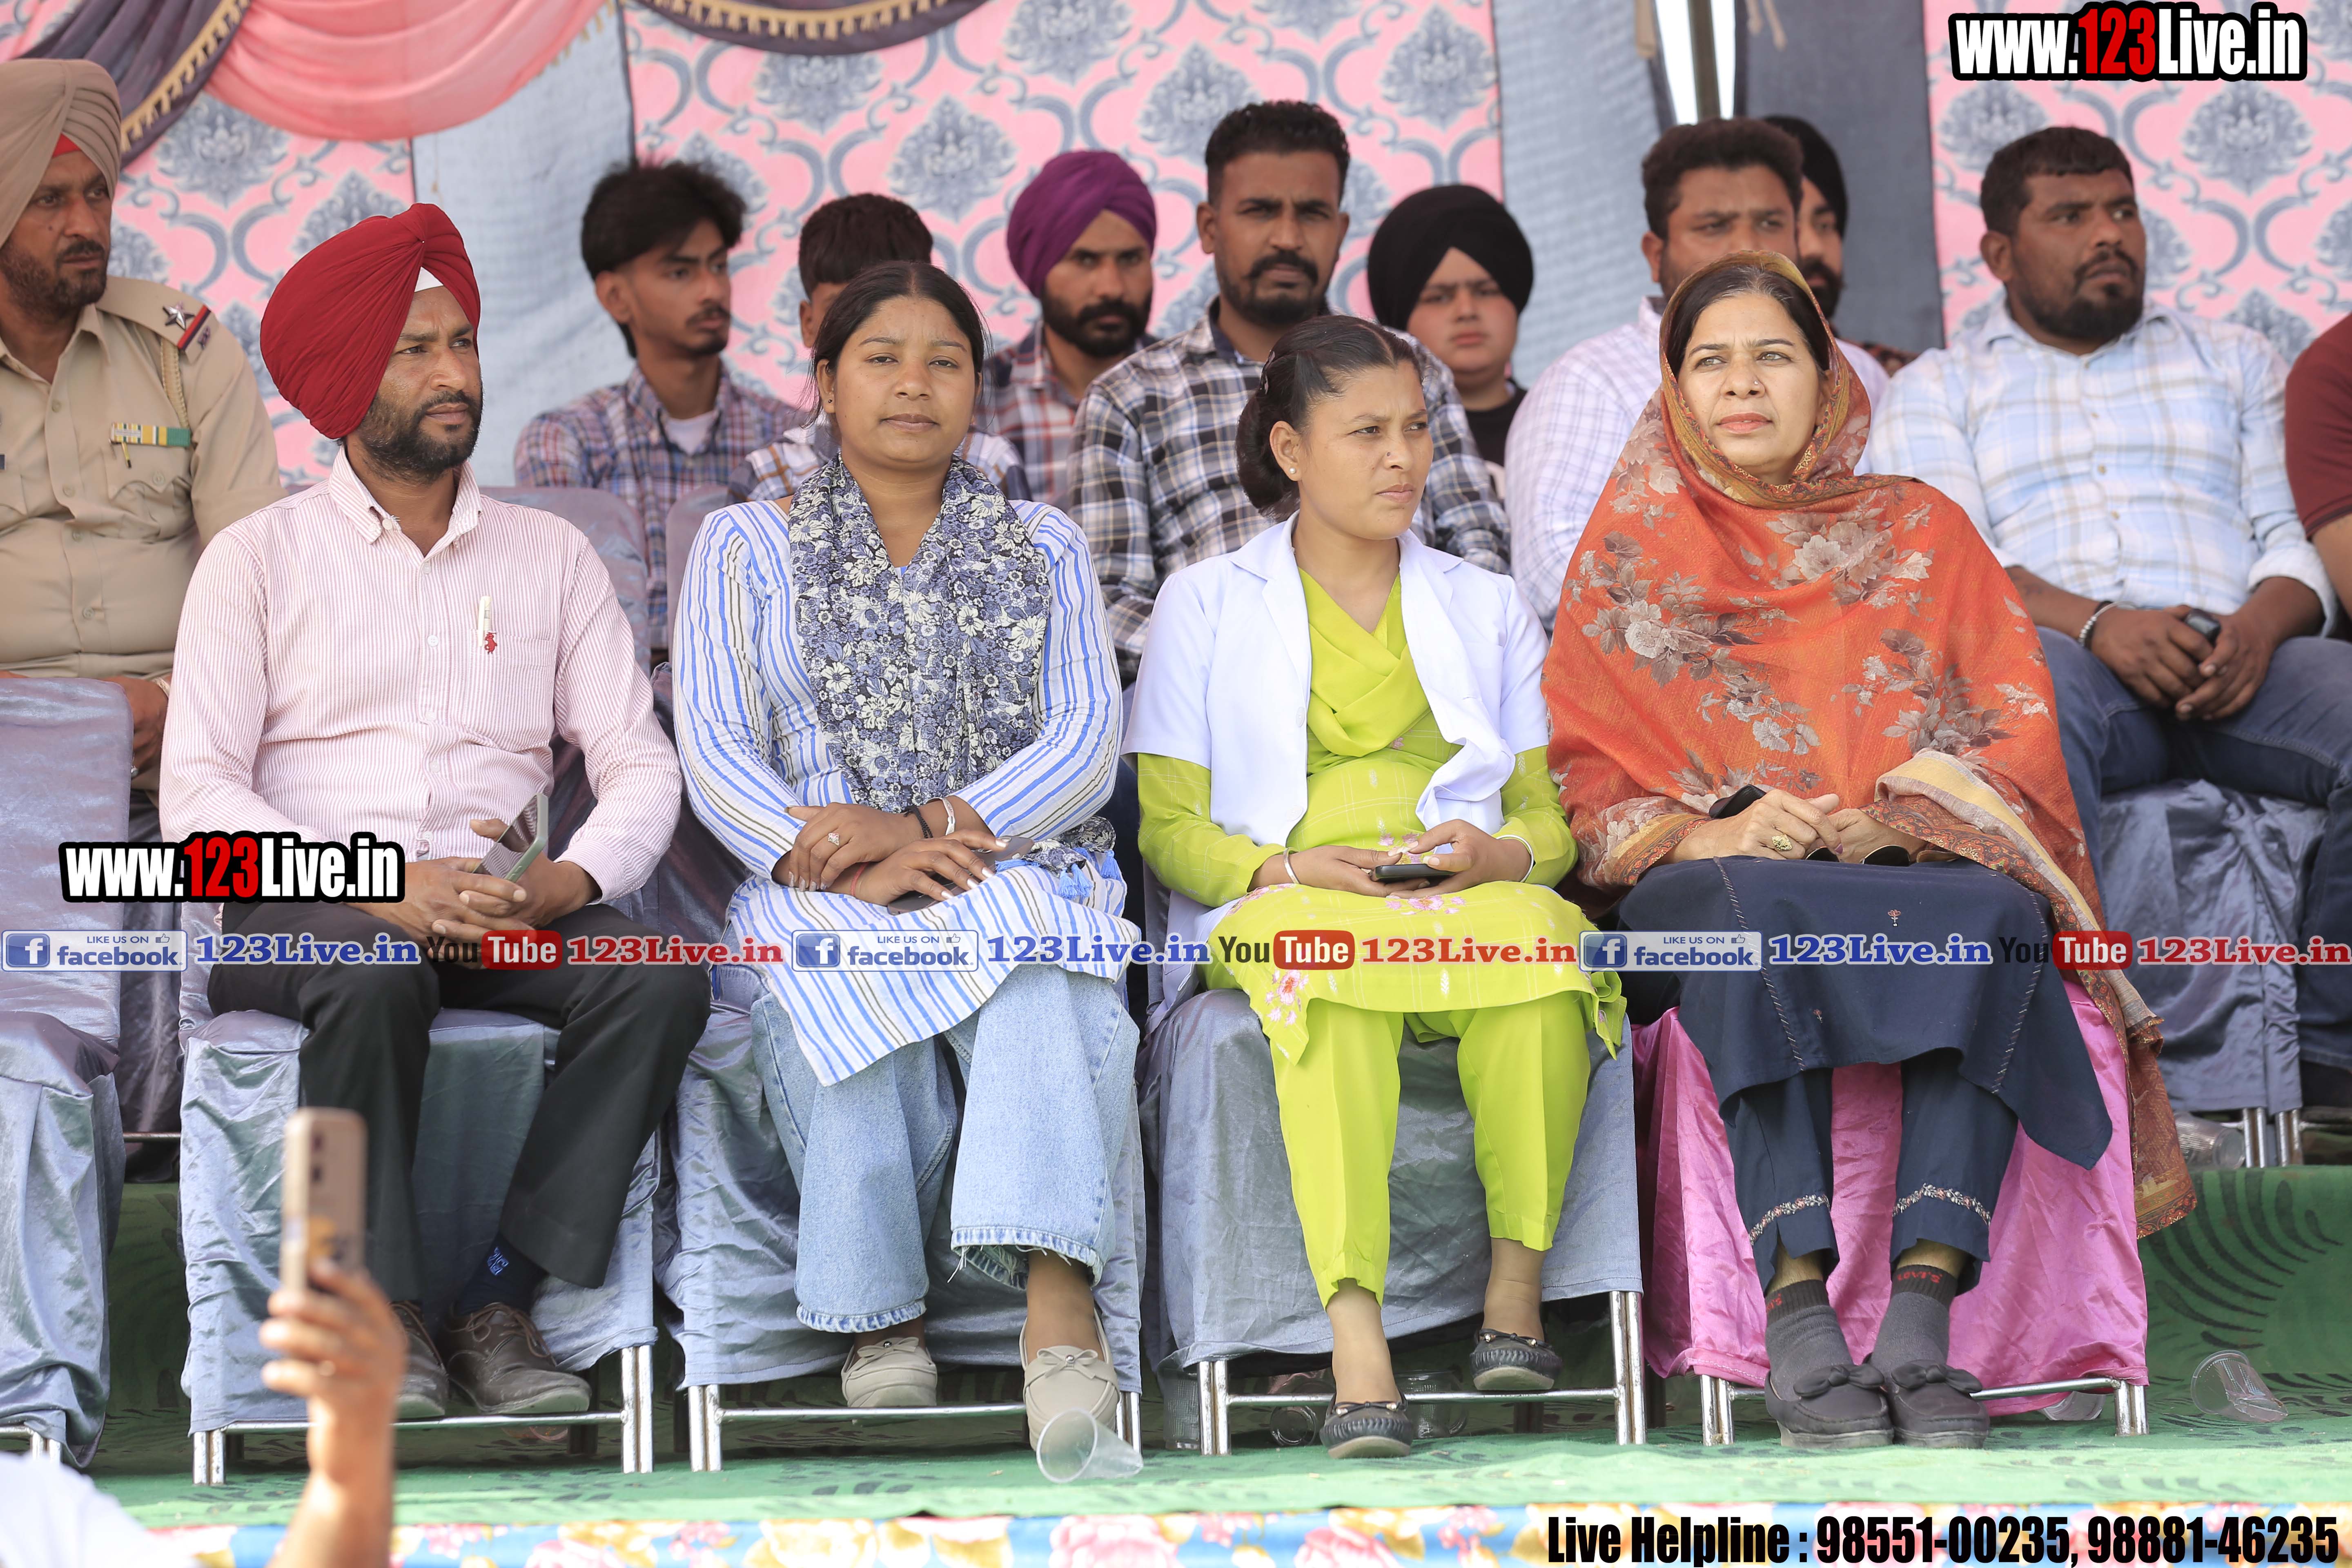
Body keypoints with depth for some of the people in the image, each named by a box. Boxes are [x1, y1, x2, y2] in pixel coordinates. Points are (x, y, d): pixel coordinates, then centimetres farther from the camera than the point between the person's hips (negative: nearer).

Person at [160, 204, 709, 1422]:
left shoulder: (551, 555, 17)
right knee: (373, 978, -38)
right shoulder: (259, 559, 7)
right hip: (302, 909, -3)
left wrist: (567, 880, -14)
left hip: (501, 909, 3)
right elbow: (198, 791, -4)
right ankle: (382, 1312, -25)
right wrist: (380, 886, -18)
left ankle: (502, 1299, -23)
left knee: (659, 979, -27)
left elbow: (639, 762, 9)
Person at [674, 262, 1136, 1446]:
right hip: (819, 896, 0)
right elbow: (715, 759, 4)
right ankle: (880, 1318, -33)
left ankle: (1055, 1293, -56)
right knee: (853, 1001, -38)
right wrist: (835, 859, -16)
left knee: (1034, 990, -38)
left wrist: (928, 826, -13)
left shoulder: (1043, 548, 20)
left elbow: (1083, 746, 5)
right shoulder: (746, 547, 17)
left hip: (1019, 869, 0)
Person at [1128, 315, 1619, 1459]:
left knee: (1538, 936, -38)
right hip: (1279, 910, -2)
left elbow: (1551, 819, 17)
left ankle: (1516, 1296, -32)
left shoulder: (1487, 608, 23)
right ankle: (1357, 1354, -50)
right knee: (1328, 965, -41)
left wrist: (1499, 854, -8)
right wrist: (1291, 869, -12)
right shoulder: (1206, 606, 14)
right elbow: (1169, 827, 8)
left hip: (1474, 900, 2)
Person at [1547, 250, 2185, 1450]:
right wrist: (1705, 832, -12)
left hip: (1912, 866, 1)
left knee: (1993, 912, -36)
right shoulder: (1632, 551, 19)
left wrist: (1903, 815, -10)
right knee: (1750, 910, -39)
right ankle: (1796, 1305, -49)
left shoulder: (1920, 532, 20)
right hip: (1712, 878, -1)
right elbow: (1586, 770, 9)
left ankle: (1924, 1307, -46)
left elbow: (2014, 729, 10)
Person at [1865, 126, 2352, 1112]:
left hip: (2239, 658, 2)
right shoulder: (1939, 389, 22)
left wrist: (2260, 626, -10)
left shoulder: (2231, 358, 28)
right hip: (2061, 652, -2)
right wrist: (2094, 622, -16)